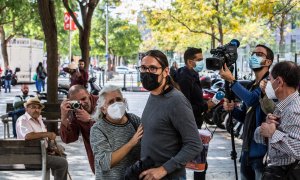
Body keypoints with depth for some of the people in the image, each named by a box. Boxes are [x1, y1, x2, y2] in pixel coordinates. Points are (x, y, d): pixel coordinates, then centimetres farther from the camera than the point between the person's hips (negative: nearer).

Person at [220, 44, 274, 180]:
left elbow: (253, 99, -28)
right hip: (247, 151, 9)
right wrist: (232, 109, 1)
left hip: (262, 152, -9)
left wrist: (231, 81, -23)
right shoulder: (252, 86, 16)